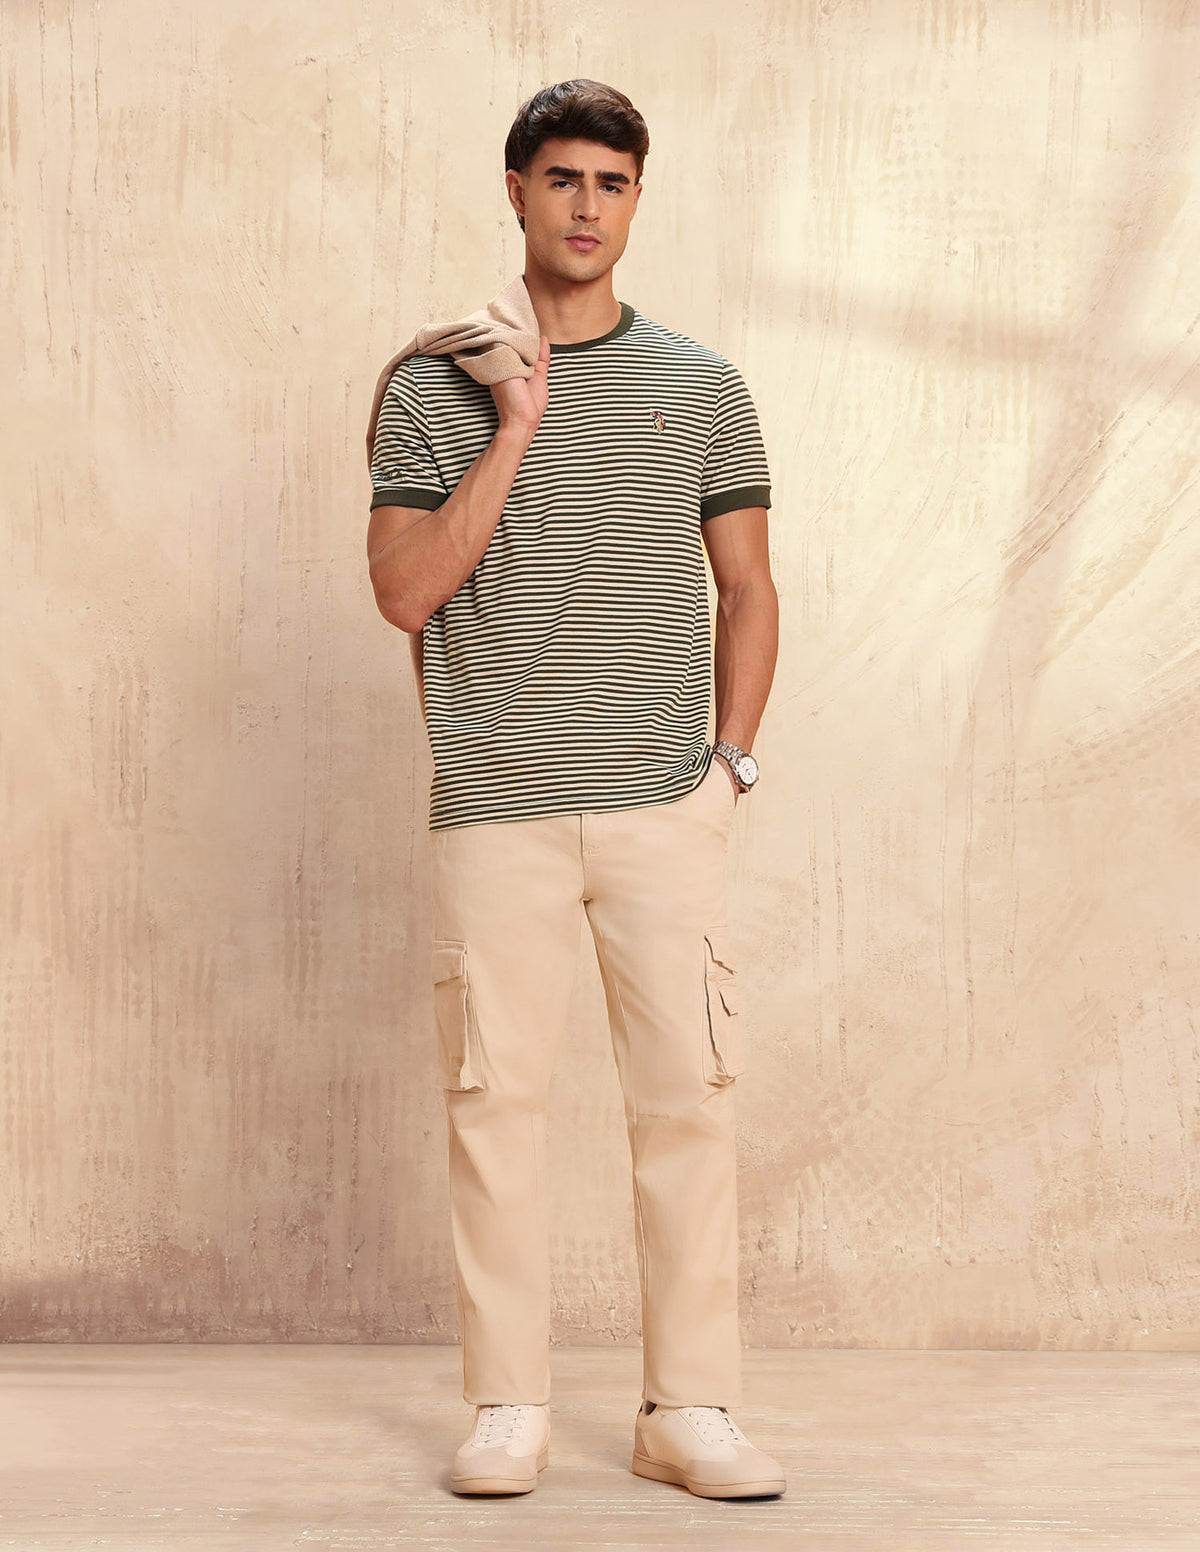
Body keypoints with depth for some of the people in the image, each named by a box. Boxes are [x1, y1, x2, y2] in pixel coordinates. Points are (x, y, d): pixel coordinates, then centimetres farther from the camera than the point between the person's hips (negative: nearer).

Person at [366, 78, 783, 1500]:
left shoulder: (702, 386, 10)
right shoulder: (433, 386, 6)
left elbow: (748, 589, 14)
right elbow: (405, 592, -3)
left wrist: (732, 758, 3)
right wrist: (513, 435, -10)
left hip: (665, 809, 1)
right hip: (495, 809, -1)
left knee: (687, 1099, 0)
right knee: (493, 1099, 2)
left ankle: (690, 1410, 10)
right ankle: (508, 1408, 13)